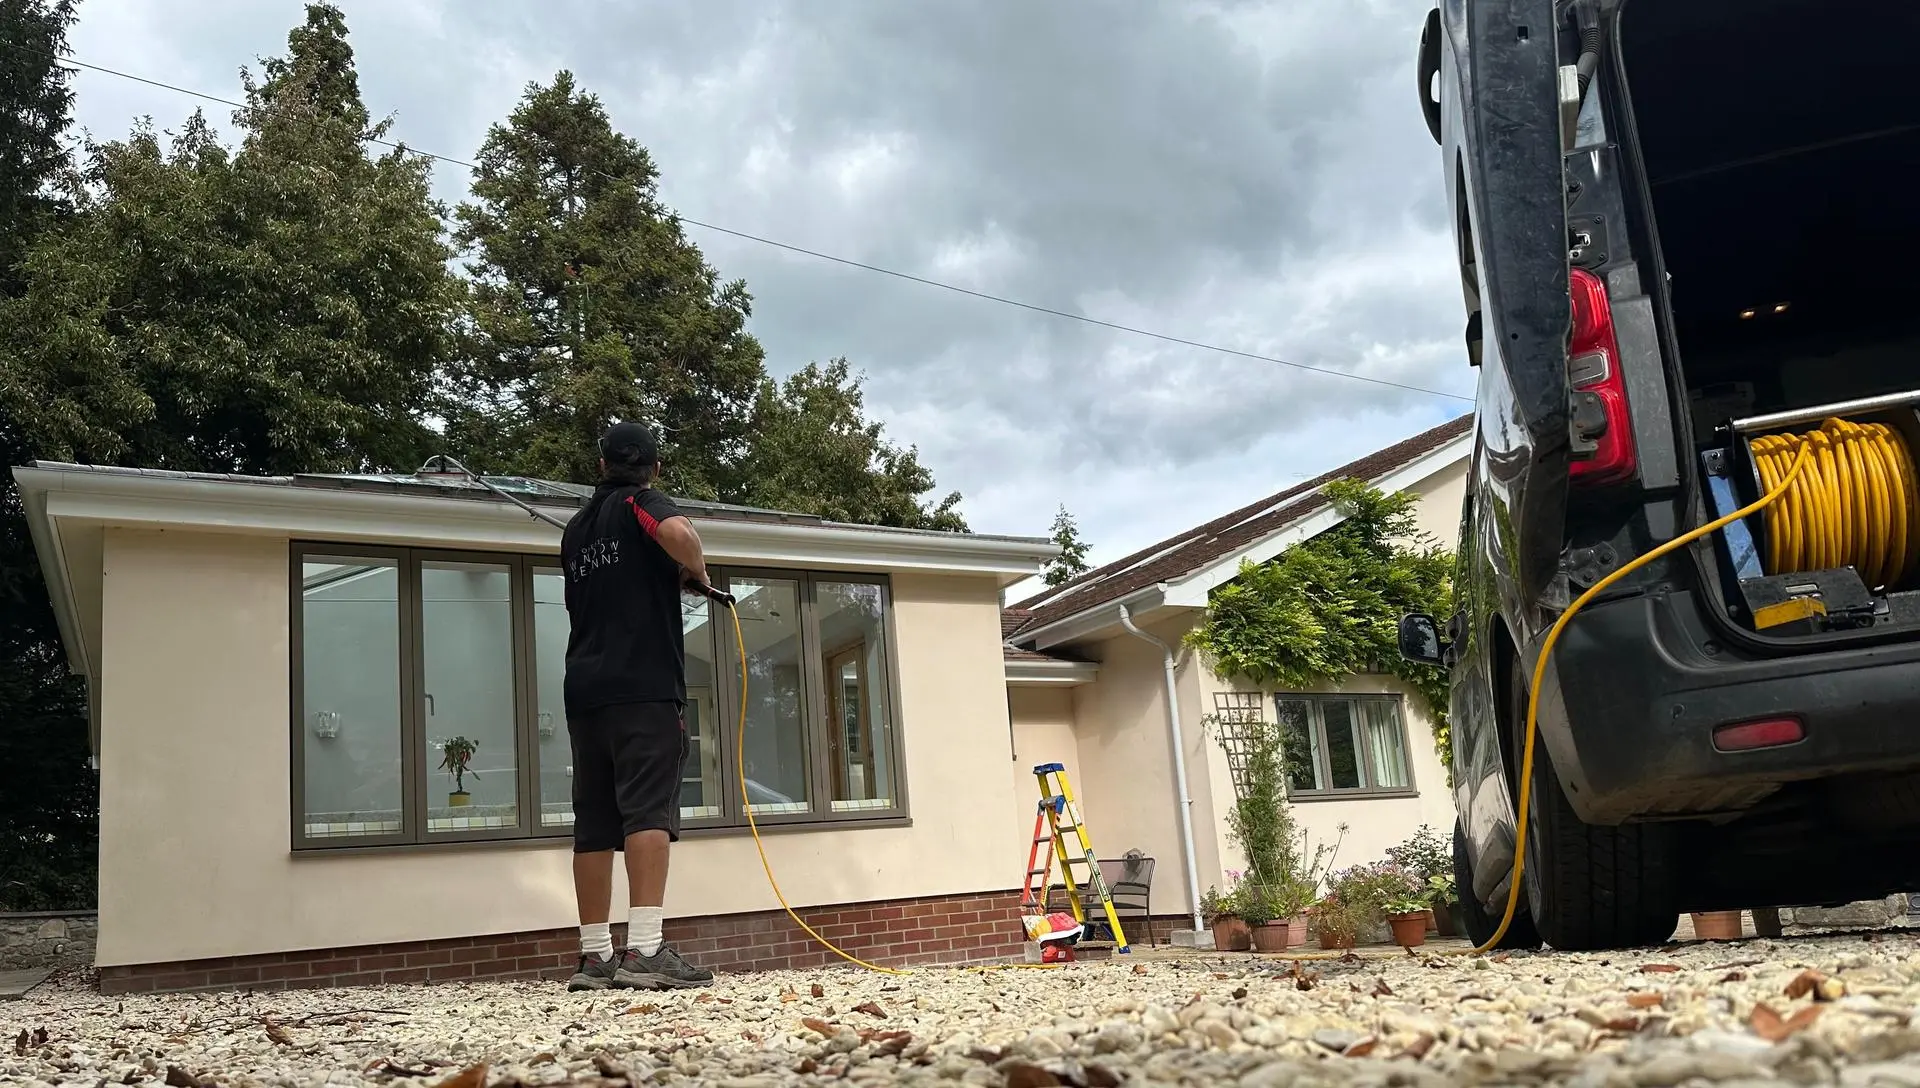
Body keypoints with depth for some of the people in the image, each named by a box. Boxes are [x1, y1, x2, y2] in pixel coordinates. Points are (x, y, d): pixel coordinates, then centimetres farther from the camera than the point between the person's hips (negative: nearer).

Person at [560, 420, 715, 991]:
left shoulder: (576, 527, 22)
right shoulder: (640, 503, 2)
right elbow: (678, 533, -21)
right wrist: (697, 571, -3)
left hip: (586, 691, 7)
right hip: (644, 686, -7)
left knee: (593, 823, 6)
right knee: (648, 812, -14)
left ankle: (595, 956, 7)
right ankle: (644, 950, -24)